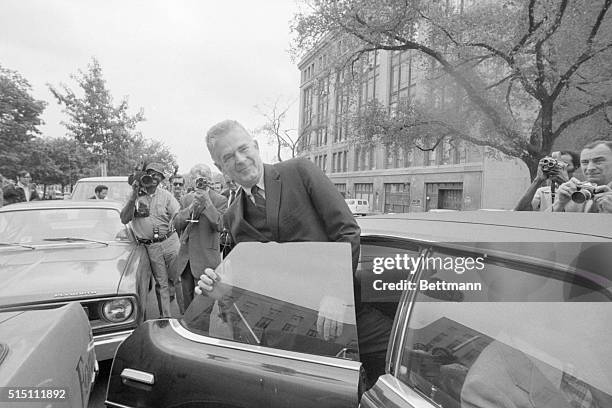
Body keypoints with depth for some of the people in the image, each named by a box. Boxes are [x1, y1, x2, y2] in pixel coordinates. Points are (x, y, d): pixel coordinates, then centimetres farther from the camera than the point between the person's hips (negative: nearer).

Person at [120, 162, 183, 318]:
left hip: (171, 241, 0)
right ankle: (165, 317, 18)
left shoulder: (166, 195, 5)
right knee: (161, 283, 7)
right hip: (151, 247, 0)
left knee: (179, 280, 2)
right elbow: (124, 219, -4)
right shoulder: (135, 195, 6)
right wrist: (134, 196, -12)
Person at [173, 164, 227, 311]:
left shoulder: (220, 200, -6)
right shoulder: (186, 199, 11)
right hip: (185, 257, 6)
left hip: (205, 259, -5)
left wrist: (207, 202, -20)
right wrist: (192, 206, -11)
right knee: (187, 298, 19)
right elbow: (177, 224, 1)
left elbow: (219, 225, -20)